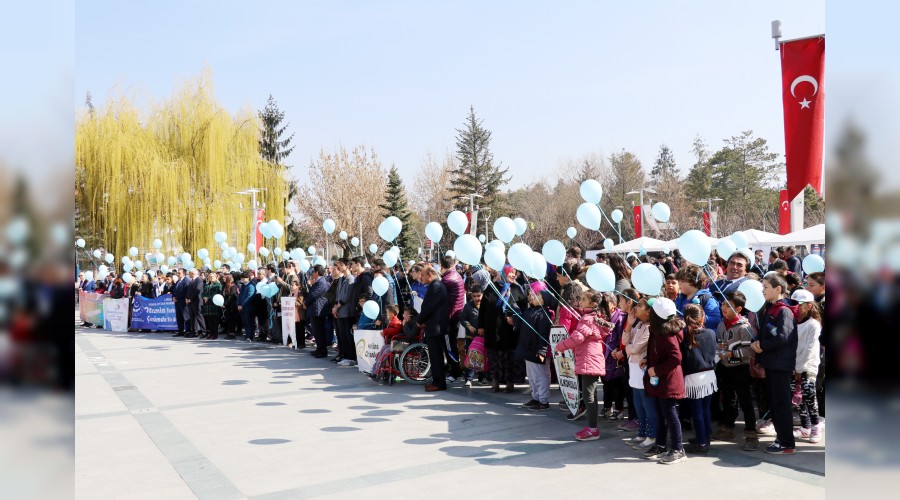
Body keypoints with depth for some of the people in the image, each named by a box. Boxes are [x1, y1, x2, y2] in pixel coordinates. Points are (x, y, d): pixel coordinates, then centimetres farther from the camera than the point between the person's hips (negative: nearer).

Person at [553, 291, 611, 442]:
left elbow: (577, 337, -23)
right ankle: (591, 427, 21)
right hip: (593, 361, 11)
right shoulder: (595, 318, 17)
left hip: (589, 362, -11)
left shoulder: (587, 319, -14)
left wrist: (560, 346, -10)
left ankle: (593, 429, -5)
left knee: (588, 395, -8)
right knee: (590, 395, 14)